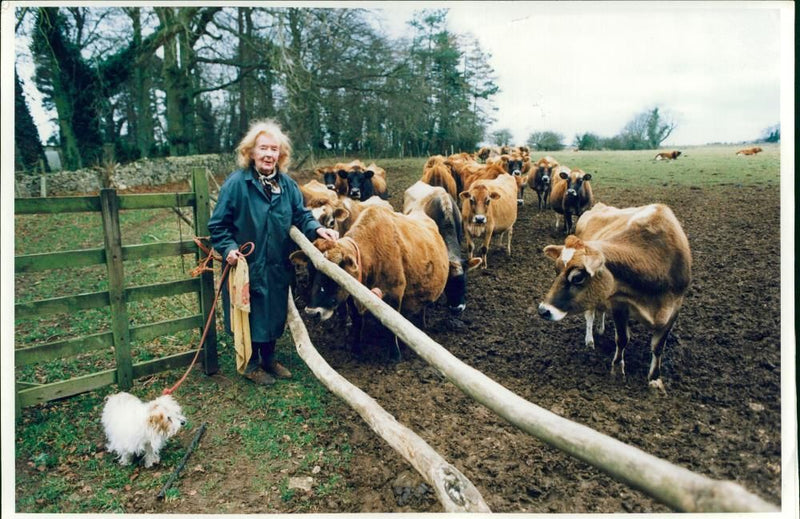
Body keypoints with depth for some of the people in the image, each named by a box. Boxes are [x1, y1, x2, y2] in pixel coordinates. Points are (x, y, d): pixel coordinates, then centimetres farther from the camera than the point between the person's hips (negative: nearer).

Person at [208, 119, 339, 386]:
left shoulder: (287, 184, 2)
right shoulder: (237, 183, -13)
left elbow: (301, 215, 5)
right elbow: (218, 224, -9)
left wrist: (317, 228, -15)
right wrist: (228, 248, -23)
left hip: (278, 267, 5)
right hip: (246, 266, -5)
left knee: (275, 313, 17)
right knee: (251, 316, 8)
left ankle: (268, 359, 38)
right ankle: (251, 365, 29)